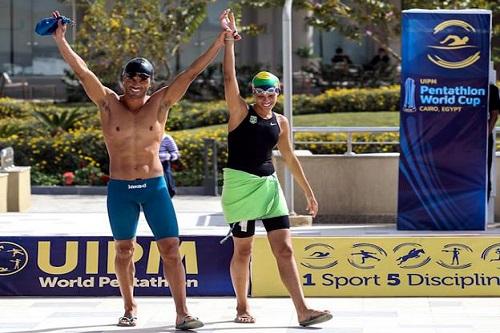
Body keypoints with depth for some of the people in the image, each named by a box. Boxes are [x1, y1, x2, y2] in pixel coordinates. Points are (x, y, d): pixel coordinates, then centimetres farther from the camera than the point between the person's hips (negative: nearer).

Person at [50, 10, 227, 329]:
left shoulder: (160, 103, 0)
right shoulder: (109, 104, -1)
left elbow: (191, 73, -3)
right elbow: (82, 71, -6)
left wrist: (220, 43, -7)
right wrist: (61, 40, -14)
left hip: (155, 187, 0)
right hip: (120, 189, 0)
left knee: (171, 249, -6)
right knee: (124, 250, 9)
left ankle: (182, 312, -4)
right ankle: (130, 308, 24)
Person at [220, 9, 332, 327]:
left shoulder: (280, 122, 9)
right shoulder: (241, 111, -4)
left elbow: (290, 157, 18)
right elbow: (229, 78, -17)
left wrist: (308, 192, 20)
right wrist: (229, 41, -24)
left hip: (269, 185, 4)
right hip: (240, 185, -4)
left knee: (285, 248, -4)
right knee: (243, 249, 3)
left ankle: (303, 310, -9)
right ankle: (242, 307, 20)